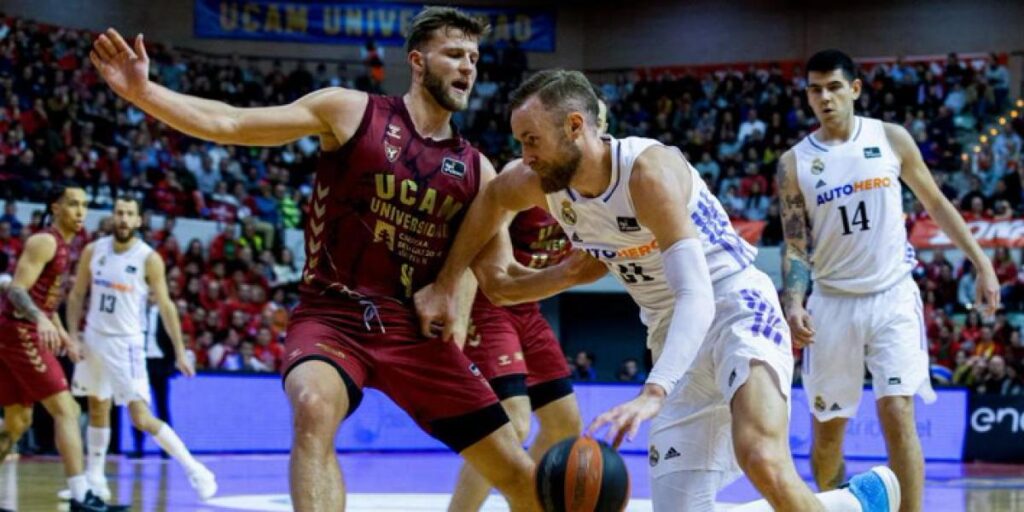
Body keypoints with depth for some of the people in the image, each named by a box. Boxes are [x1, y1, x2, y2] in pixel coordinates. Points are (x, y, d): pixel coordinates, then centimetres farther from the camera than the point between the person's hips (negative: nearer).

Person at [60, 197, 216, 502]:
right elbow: (77, 296, 10)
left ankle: (193, 469, -5)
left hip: (126, 343, -5)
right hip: (94, 339, 5)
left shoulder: (149, 259, -11)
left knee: (142, 418, -13)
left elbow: (165, 306, -9)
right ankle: (94, 479, 24)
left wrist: (180, 352, -12)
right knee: (98, 409, 14)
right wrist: (72, 336, 2)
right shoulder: (93, 251, 0)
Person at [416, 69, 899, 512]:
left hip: (736, 309, -8)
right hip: (673, 337, 8)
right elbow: (490, 199, 22)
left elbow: (697, 297, -35)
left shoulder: (648, 169, -25)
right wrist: (444, 286, 16)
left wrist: (653, 393, -48)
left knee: (762, 460, -36)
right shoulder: (542, 182, -4)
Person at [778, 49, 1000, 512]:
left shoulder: (891, 139, 1)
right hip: (833, 303, 1)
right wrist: (793, 305, -17)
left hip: (892, 296, -1)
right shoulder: (795, 163, 0)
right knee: (827, 429, 7)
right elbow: (795, 245, -1)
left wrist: (982, 263, 7)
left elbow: (936, 204, 10)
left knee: (897, 416, -14)